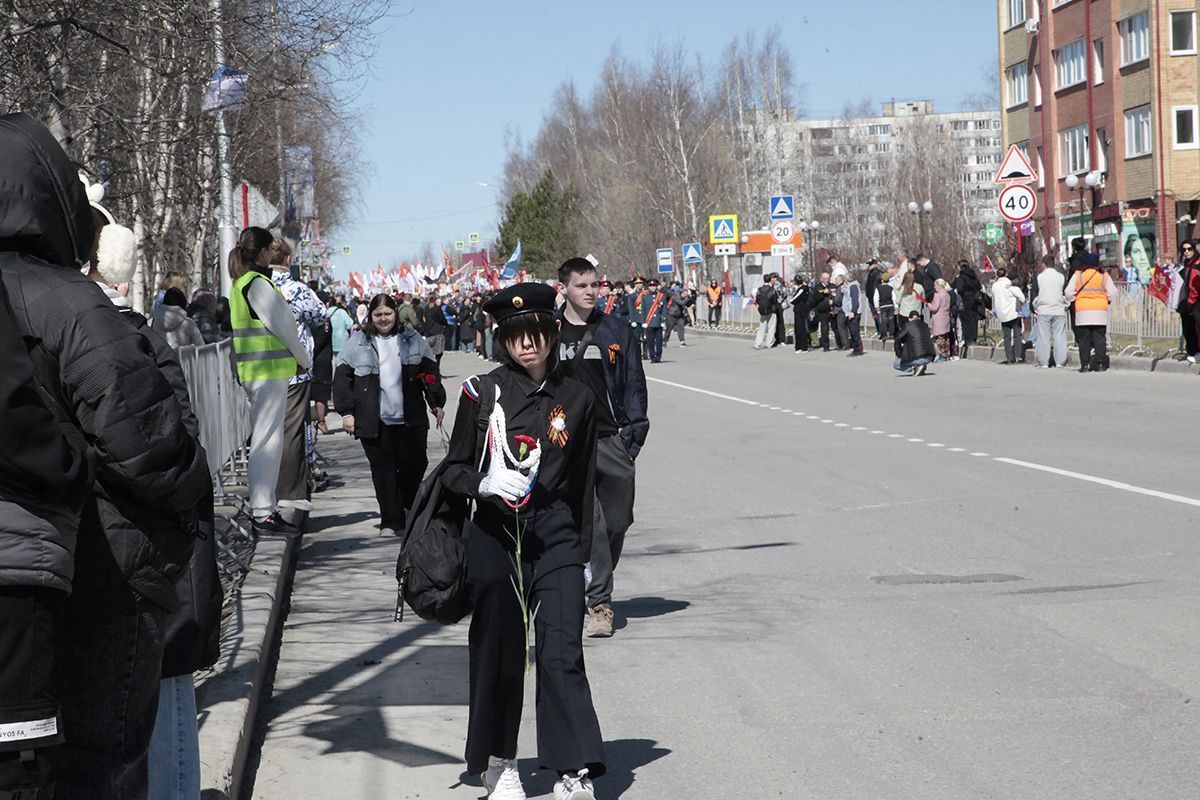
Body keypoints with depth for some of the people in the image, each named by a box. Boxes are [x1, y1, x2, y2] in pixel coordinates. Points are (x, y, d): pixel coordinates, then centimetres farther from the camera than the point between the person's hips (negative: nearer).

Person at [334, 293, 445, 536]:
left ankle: (411, 507, 29)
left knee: (414, 465, 4)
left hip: (411, 419, 1)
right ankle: (390, 521, 7)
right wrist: (347, 412, -3)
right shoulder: (358, 343, 2)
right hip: (375, 422, -1)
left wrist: (436, 403, 7)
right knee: (383, 470, 0)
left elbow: (430, 372, 12)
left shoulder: (413, 340, 8)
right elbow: (342, 377, 2)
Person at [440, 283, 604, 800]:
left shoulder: (575, 398, 5)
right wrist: (484, 482, -19)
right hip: (495, 538, -1)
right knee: (499, 654, 8)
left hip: (556, 539, 1)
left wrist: (583, 552, 14)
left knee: (562, 654, -9)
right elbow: (452, 469, 2)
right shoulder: (483, 392, -1)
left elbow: (583, 483, 12)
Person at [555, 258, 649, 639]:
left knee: (617, 522, 7)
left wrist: (633, 435, 2)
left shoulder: (615, 331, 8)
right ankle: (599, 605, -11)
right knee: (589, 521, -12)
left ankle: (596, 590, 26)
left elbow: (634, 384, 10)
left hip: (611, 440, 3)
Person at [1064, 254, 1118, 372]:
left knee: (1084, 339, 2)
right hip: (1100, 311, 1)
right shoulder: (1104, 276, 4)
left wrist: (1072, 300, 19)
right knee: (1099, 338, 4)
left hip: (1082, 311, -1)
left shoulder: (1078, 275, 2)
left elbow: (1069, 292, 1)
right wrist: (1108, 301, 20)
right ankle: (1100, 364, -2)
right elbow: (1112, 294, 2)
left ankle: (1084, 364, -1)